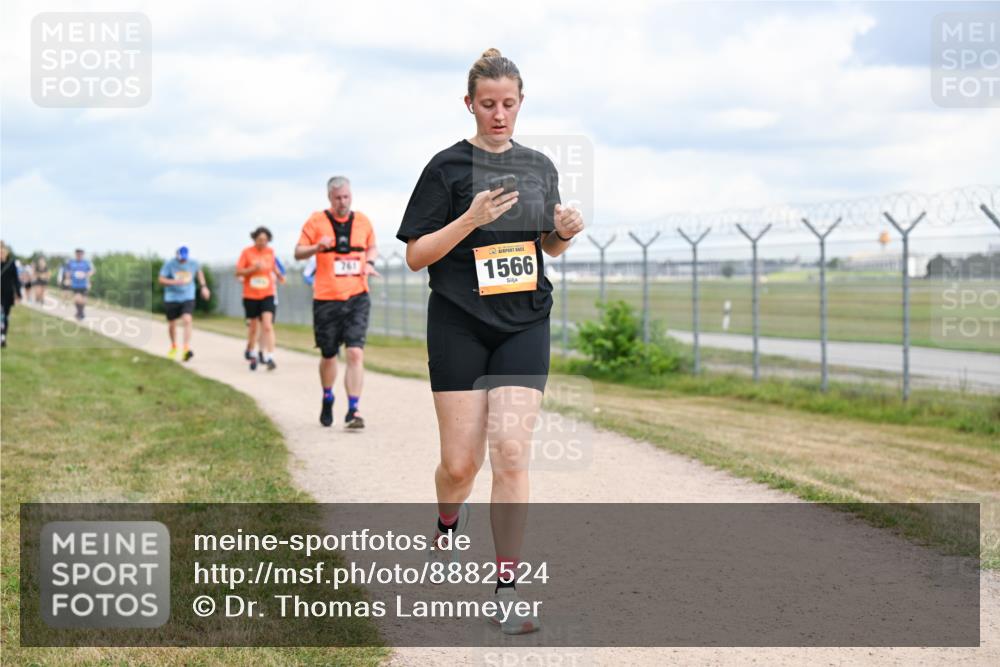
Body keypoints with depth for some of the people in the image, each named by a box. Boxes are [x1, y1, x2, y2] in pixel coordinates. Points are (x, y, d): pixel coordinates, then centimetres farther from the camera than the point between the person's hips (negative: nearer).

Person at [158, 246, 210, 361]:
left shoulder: (193, 264, -1)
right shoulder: (169, 264, -8)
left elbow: (199, 272, 22)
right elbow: (161, 280, -10)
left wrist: (204, 286, 17)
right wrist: (175, 282, -26)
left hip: (188, 298, 0)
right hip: (171, 298, 0)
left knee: (187, 320, -21)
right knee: (172, 324, 11)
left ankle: (186, 349, -26)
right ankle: (173, 346, 38)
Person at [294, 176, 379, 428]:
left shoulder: (362, 221, 8)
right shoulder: (316, 221, 0)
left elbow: (372, 247, 23)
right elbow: (298, 252, 2)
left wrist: (369, 263, 2)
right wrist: (317, 247, -19)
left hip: (357, 298, 1)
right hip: (326, 299, -1)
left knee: (355, 353, -13)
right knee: (328, 355, 9)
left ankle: (353, 410, -13)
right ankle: (327, 399, 36)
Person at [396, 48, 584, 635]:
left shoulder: (540, 167, 10)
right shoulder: (448, 167, -2)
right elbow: (416, 255, -5)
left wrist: (566, 230, -1)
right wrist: (471, 219, -19)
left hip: (524, 325, 2)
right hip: (459, 326, -2)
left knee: (511, 451, -11)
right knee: (461, 462, -1)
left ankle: (508, 589, -4)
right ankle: (449, 522, 35)